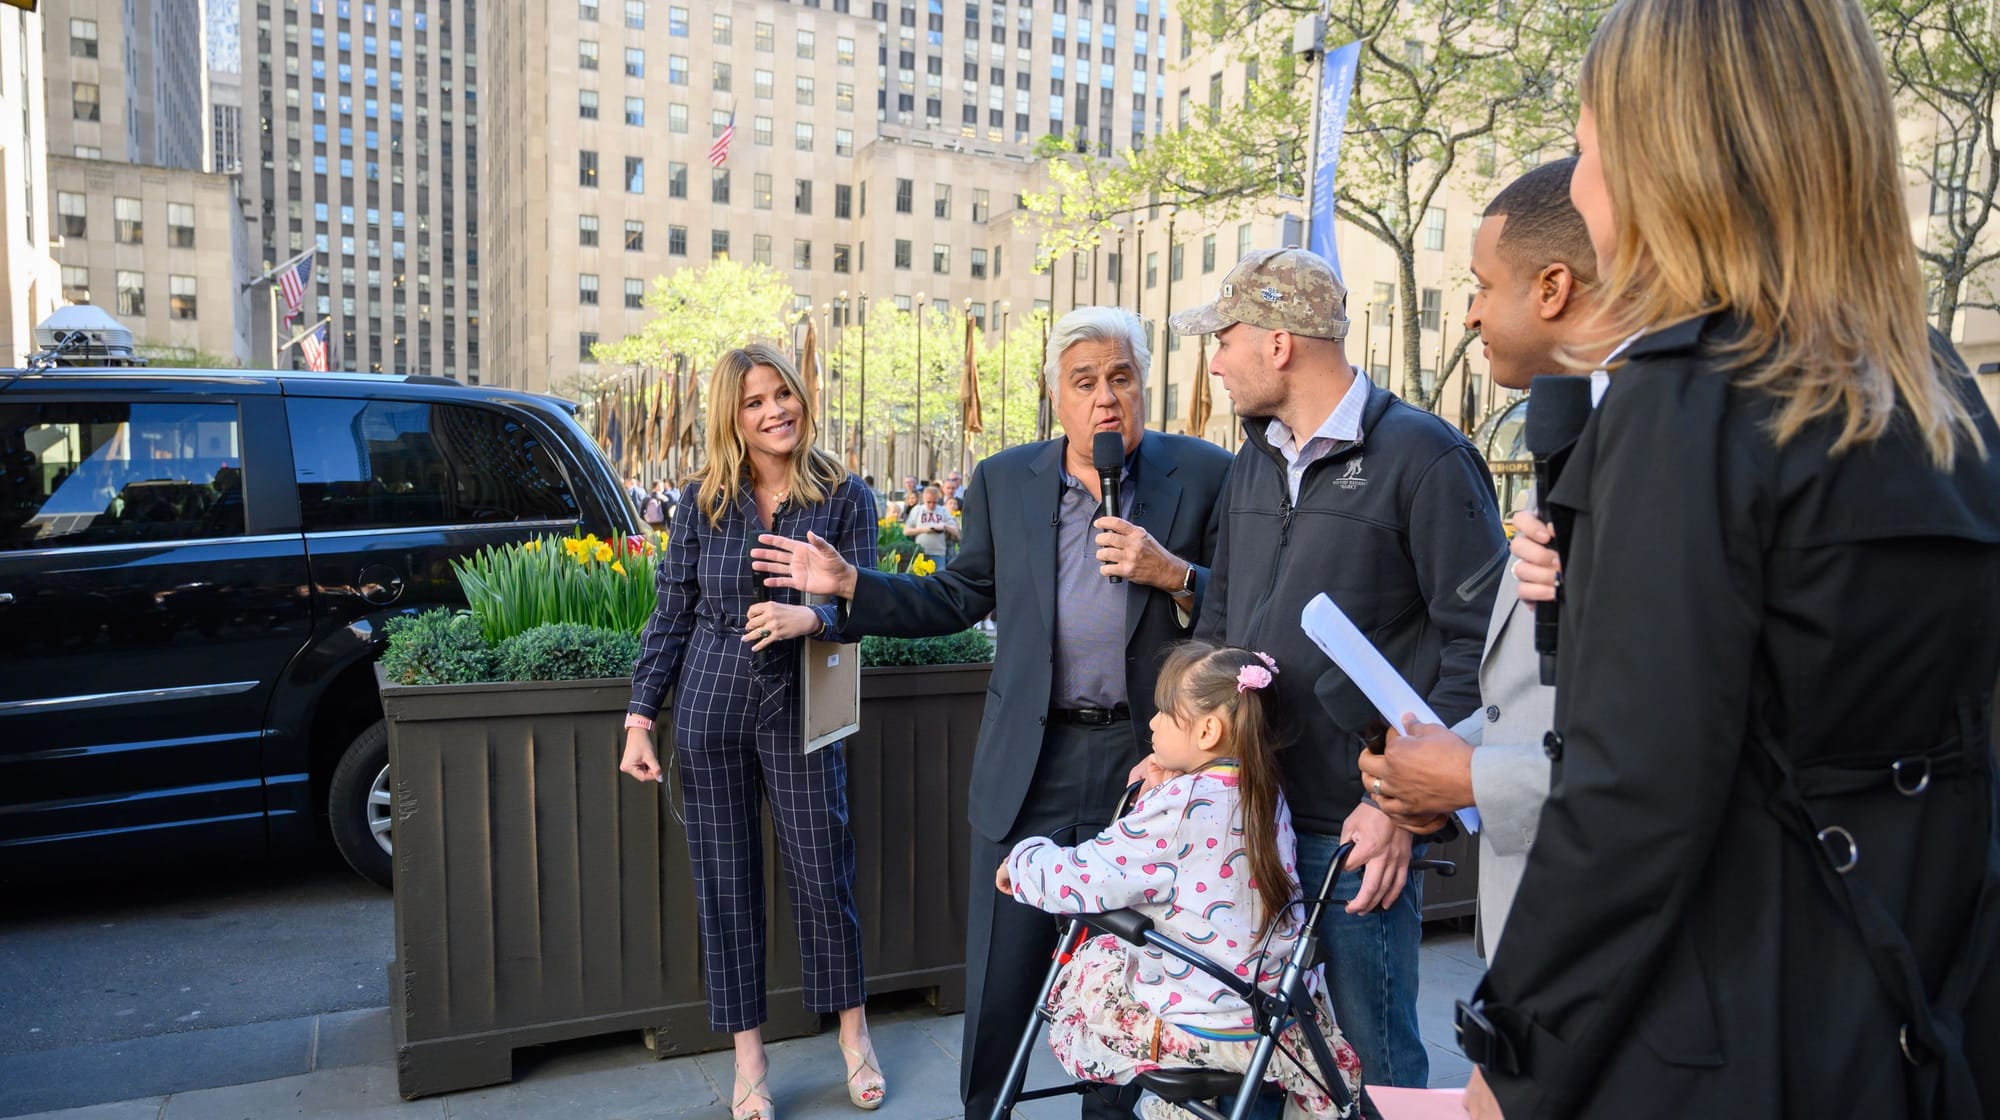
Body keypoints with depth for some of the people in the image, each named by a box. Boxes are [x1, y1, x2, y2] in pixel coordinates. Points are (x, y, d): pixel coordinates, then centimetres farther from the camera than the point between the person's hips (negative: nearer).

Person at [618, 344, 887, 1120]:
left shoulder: (844, 496, -4)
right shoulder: (700, 501, 0)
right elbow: (671, 616, 3)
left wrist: (811, 617, -26)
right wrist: (639, 718, 0)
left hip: (799, 710, -1)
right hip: (709, 708, 2)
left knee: (823, 874, 5)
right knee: (725, 883, 8)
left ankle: (853, 1033, 28)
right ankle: (747, 1057, 24)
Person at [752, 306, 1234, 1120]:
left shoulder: (1204, 476, -4)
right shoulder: (1004, 481, 3)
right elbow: (960, 598, 11)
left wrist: (1173, 575, -20)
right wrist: (850, 586, 3)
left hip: (1148, 762, -1)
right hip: (1029, 768, 2)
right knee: (997, 983, 11)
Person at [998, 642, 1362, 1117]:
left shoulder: (1178, 803, -20)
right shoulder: (1267, 797, 3)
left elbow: (1079, 881, -18)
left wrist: (1021, 858, 0)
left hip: (1206, 1028, -6)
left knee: (1083, 970, 13)